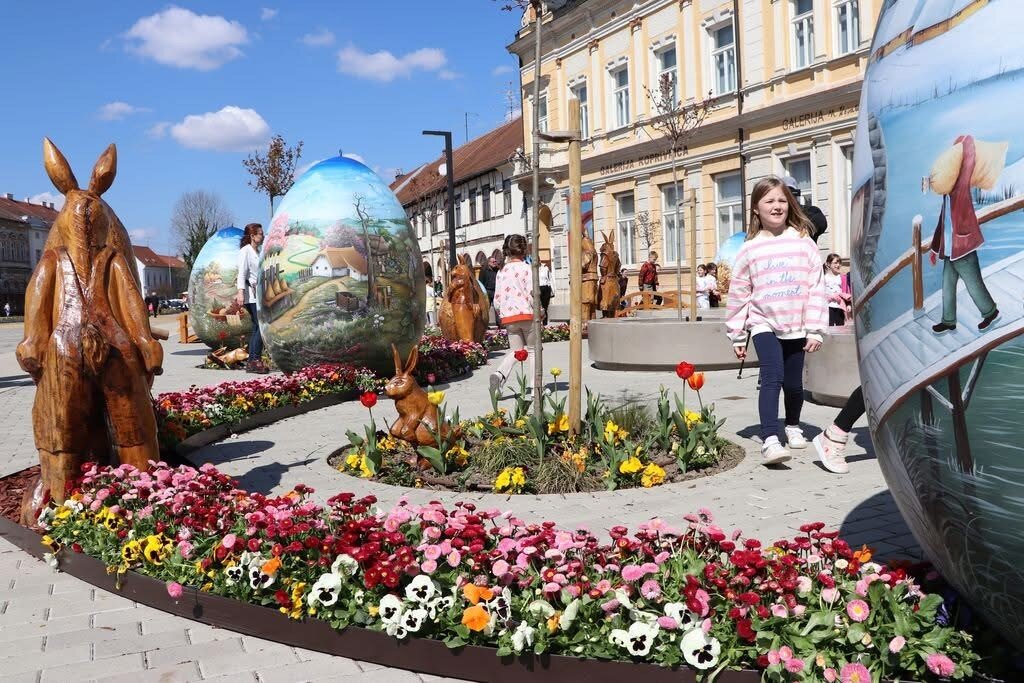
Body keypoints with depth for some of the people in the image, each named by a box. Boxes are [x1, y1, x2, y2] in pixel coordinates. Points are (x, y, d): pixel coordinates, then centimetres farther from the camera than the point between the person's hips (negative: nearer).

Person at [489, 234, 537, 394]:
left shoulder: (501, 271, 12)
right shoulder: (526, 268, -3)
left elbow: (497, 298, 12)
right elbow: (532, 292, -12)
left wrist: (500, 315, 24)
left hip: (508, 317, 4)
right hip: (527, 314, -4)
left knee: (515, 350, 7)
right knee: (534, 350, 9)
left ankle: (499, 374, -20)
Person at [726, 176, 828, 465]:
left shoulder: (803, 241, 0)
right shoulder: (749, 249, 0)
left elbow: (817, 287, -2)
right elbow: (739, 293, 5)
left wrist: (815, 330, -5)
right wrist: (737, 335, 6)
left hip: (796, 327, 1)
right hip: (764, 324, -1)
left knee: (793, 384, 11)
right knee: (772, 377, -19)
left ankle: (793, 426, 39)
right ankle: (769, 441, -23)